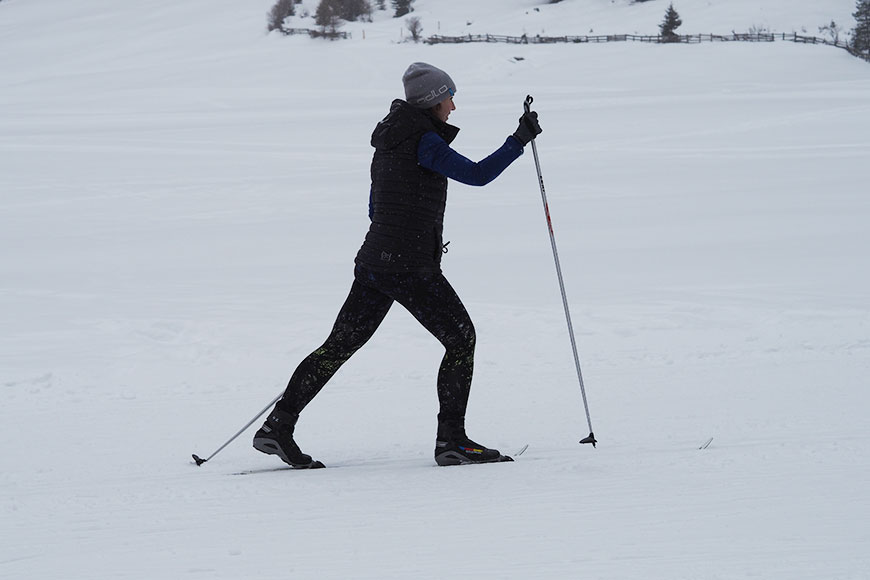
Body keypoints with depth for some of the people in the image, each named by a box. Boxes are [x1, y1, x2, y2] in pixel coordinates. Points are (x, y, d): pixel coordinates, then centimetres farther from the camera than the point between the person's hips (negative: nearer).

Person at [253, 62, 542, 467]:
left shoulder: (389, 138, 16)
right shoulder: (423, 141, -11)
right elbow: (478, 175, -17)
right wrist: (519, 140, -10)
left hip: (373, 261, 9)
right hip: (411, 267, -8)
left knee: (339, 346, 10)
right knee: (460, 338, 4)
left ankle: (277, 426, 7)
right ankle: (452, 438, 0)